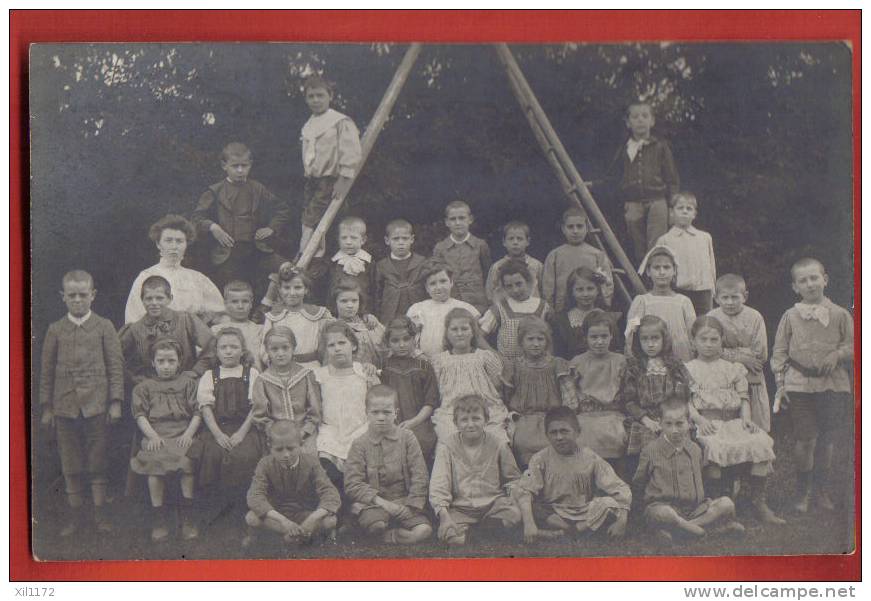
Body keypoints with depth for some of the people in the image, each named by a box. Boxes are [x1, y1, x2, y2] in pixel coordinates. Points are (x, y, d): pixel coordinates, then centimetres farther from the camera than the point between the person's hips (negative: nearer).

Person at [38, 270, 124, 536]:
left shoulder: (104, 327, 1)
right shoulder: (55, 330, 5)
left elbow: (115, 366, 0)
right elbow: (47, 370, 8)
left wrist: (115, 401, -5)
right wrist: (46, 406, 5)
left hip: (96, 404, -2)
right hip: (64, 404, 2)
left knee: (98, 461, 5)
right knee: (70, 463, 9)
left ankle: (100, 511, 16)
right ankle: (75, 512, 20)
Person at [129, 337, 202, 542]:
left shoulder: (188, 383, 16)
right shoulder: (144, 387, 18)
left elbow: (197, 413, 9)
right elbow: (140, 415, 7)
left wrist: (189, 433, -7)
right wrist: (152, 435, -9)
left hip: (182, 435, 0)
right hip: (156, 436, 0)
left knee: (187, 460, -30)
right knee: (155, 463, -29)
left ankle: (188, 517, -18)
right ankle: (158, 519, -17)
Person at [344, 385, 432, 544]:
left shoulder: (407, 437, 6)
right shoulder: (359, 444, 3)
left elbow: (420, 476, 3)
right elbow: (352, 485, -4)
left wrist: (412, 506, -9)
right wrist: (380, 501, -16)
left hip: (404, 501, 2)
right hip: (371, 503, -2)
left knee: (424, 530, -26)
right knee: (376, 523, -37)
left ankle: (386, 538, -8)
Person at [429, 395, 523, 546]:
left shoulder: (498, 445, 4)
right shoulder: (447, 445, 1)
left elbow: (513, 479, 13)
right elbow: (439, 483, -8)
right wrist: (443, 514, -23)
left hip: (492, 503, 2)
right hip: (460, 507, -1)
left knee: (515, 515, -29)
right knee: (451, 537, -30)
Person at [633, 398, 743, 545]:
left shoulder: (695, 450, 10)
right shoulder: (651, 451, -3)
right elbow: (637, 485, 8)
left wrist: (703, 500, 15)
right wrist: (654, 497, 5)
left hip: (694, 508, 5)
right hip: (662, 505, -5)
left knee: (726, 503, -18)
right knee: (663, 513, -41)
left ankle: (672, 529, -25)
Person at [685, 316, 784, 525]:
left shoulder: (732, 368, 20)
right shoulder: (689, 369, 11)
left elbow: (743, 396, 16)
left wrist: (746, 418, -2)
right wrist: (699, 419, -14)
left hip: (733, 421, 4)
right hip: (705, 423, -3)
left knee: (762, 442, -22)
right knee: (713, 446, -37)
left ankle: (759, 501, -14)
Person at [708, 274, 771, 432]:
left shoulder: (755, 317, -3)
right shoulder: (711, 318, -3)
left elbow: (761, 355, -10)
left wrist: (730, 353, -14)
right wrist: (742, 357, -18)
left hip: (751, 382, 0)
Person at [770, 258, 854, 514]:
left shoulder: (840, 314, 3)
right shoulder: (790, 316, 2)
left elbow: (854, 345, 8)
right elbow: (779, 351, 5)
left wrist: (837, 354, -12)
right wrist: (780, 380, -2)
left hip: (833, 384, 1)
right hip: (800, 384, -1)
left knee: (828, 438, 9)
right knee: (805, 438, -5)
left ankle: (821, 488, 27)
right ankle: (802, 490, 13)